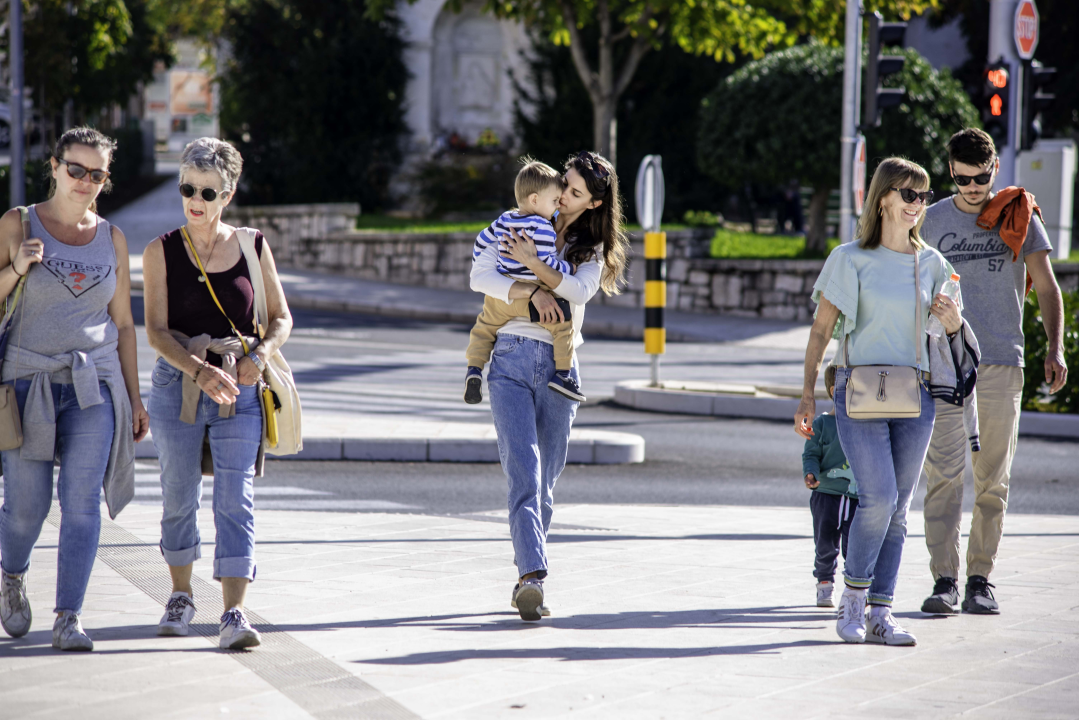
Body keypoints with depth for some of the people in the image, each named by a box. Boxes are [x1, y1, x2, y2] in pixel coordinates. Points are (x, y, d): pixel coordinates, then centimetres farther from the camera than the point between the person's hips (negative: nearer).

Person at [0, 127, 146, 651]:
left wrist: (134, 397, 10)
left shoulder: (111, 239, 8)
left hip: (94, 386, 2)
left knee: (83, 500, -10)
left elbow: (122, 323, 12)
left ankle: (68, 618, -7)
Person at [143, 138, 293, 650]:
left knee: (236, 500, -9)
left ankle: (234, 614, -15)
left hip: (239, 390, 0)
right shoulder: (161, 253, -1)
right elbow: (155, 330, -9)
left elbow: (281, 318, 9)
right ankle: (181, 596, 32)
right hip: (177, 384, 0)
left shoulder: (253, 247, 4)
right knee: (179, 497, 11)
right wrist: (200, 370, -25)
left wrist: (261, 354, -13)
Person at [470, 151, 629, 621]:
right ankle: (533, 575, -29)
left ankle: (526, 579, 17)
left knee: (545, 478, 5)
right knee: (523, 468, -17)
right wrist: (533, 293, -17)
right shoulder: (520, 226, 8)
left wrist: (534, 264, -19)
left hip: (559, 367, 2)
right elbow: (480, 275, -5)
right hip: (510, 360, -2)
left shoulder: (594, 249, 12)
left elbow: (580, 291, -9)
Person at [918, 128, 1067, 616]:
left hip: (1002, 363, 0)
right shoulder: (931, 221, 9)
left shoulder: (1018, 217, 7)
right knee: (943, 474, -9)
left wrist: (1055, 349, -4)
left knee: (993, 480, 3)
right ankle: (944, 579, -8)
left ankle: (980, 579, 10)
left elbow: (1047, 287, 8)